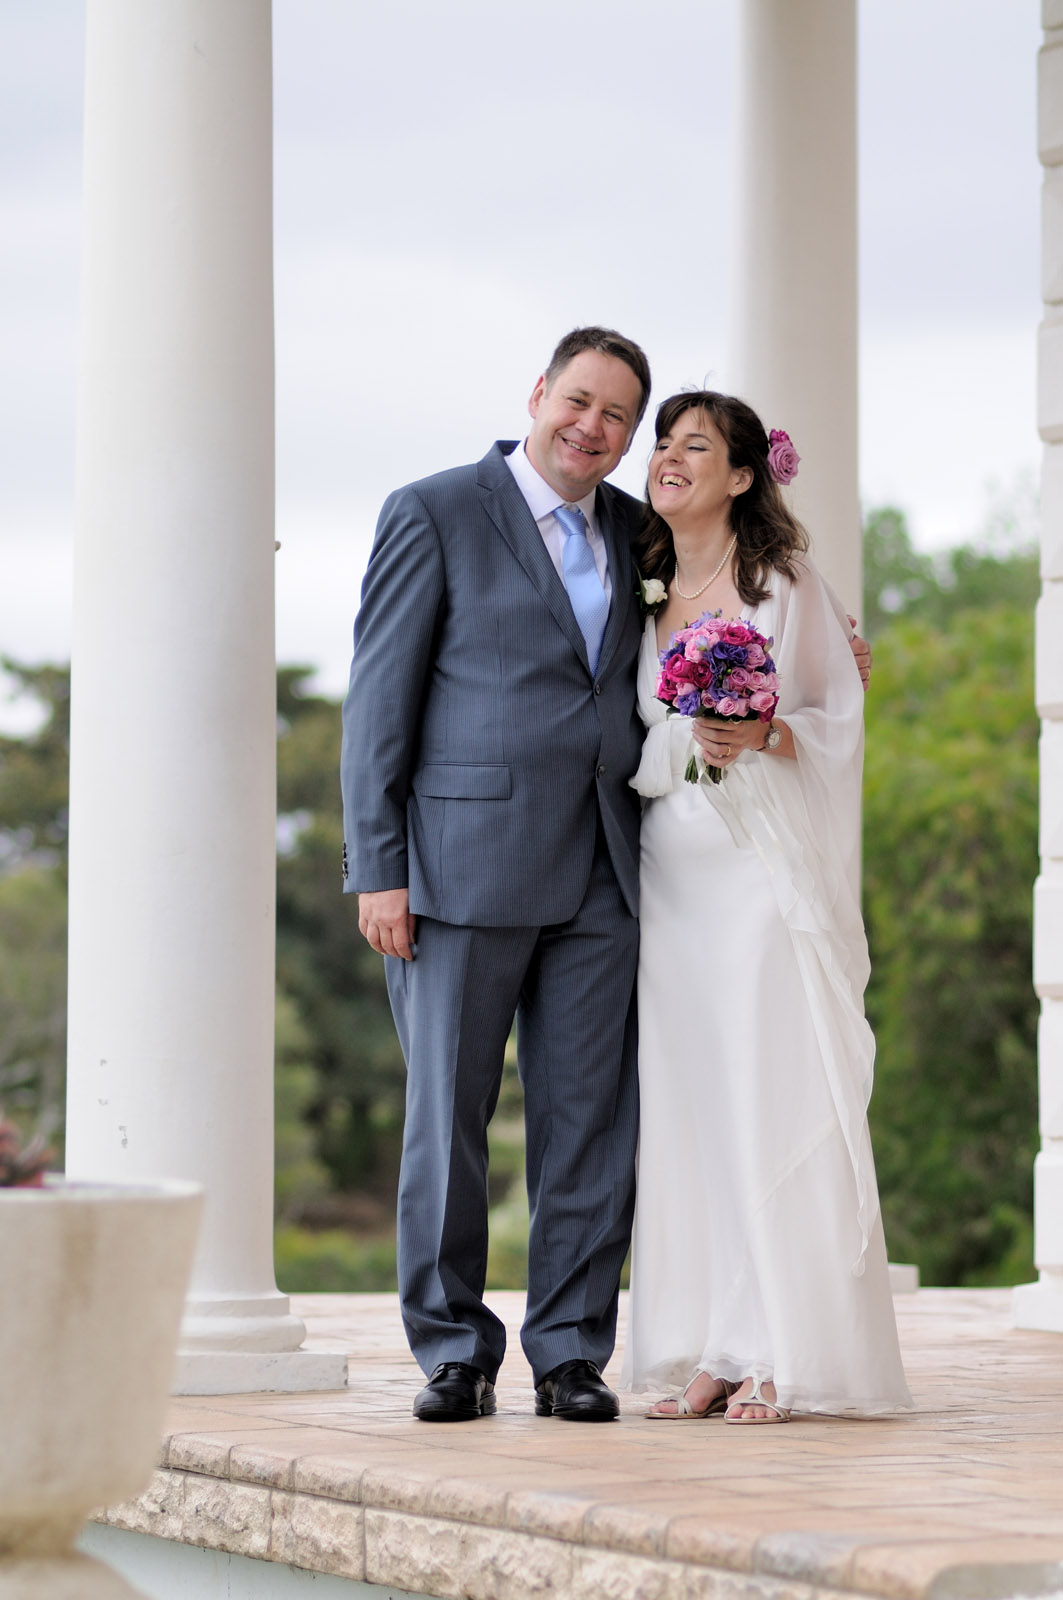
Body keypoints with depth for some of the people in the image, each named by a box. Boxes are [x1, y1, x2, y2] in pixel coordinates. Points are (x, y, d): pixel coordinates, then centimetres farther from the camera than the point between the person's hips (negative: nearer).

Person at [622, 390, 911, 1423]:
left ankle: (784, 1357, -5)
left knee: (772, 1098, -7)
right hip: (671, 875, 5)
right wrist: (686, 742, -4)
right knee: (681, 1106, 1)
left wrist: (766, 735, -15)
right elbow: (631, 745, 15)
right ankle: (704, 1353, 5)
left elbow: (841, 716, 2)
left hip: (765, 871, -4)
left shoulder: (785, 581, 2)